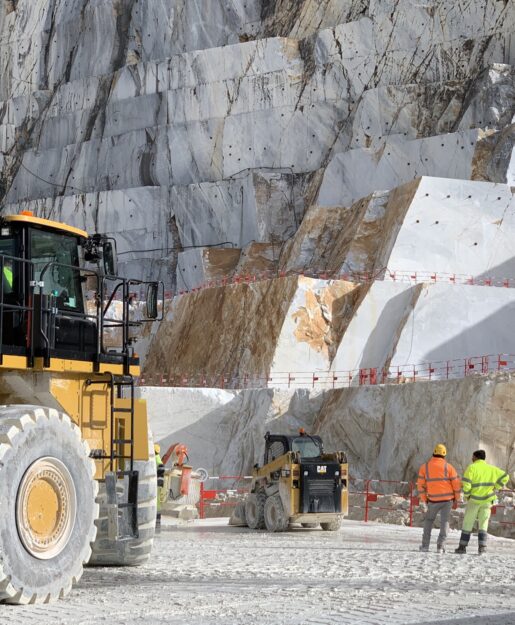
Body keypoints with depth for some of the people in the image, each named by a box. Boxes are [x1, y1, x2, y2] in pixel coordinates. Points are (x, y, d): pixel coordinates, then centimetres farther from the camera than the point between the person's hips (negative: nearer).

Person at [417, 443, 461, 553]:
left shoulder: (425, 466, 0)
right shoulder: (448, 466, -4)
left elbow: (421, 485, 2)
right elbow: (456, 484, -3)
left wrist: (425, 500, 12)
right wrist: (456, 500, 7)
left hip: (433, 500, 1)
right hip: (447, 499, -1)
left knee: (429, 520, 19)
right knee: (444, 522, 7)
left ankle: (425, 545, 14)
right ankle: (440, 546, -4)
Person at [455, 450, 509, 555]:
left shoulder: (472, 468, -7)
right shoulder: (491, 469, 6)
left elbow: (466, 484, -15)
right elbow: (505, 477, 6)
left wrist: (467, 495, -1)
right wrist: (495, 488, 8)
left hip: (474, 500, -3)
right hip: (487, 500, 3)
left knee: (468, 523, 7)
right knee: (483, 524, 10)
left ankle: (463, 546, 9)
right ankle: (482, 546, -1)